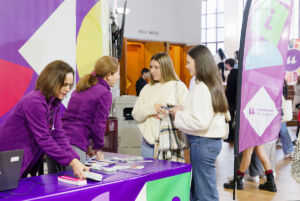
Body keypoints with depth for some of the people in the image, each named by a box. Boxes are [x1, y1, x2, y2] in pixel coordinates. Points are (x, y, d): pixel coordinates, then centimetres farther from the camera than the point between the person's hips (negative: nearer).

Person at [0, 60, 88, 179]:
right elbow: (43, 139, -27)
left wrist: (75, 159, -13)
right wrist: (71, 161, -28)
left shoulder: (55, 102, 2)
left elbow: (58, 134, -2)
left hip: (30, 159, 8)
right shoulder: (34, 102, -24)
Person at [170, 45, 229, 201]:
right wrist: (183, 110, 8)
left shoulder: (201, 88, -17)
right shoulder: (213, 85, 12)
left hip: (203, 143, -10)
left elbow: (200, 122, -23)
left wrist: (178, 115, -9)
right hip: (213, 140, 10)